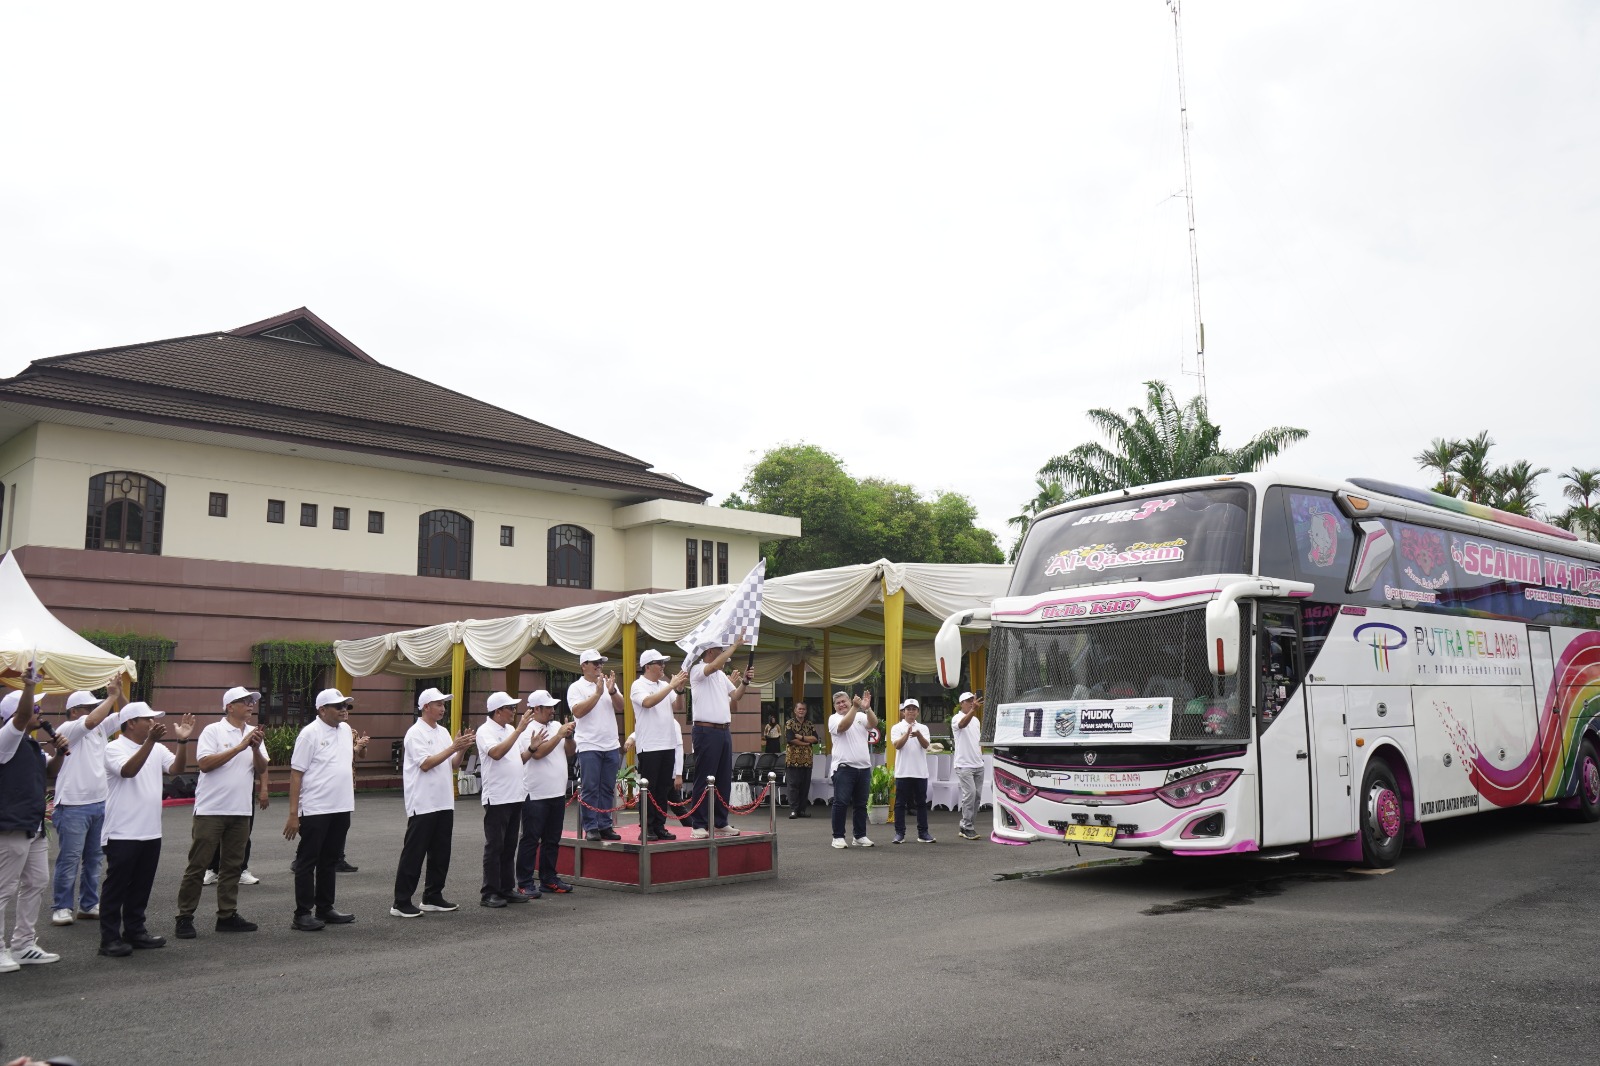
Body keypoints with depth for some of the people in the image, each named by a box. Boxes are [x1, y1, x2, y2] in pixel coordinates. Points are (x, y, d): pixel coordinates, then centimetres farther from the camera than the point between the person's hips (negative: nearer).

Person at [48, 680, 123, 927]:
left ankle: (89, 905, 20)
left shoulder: (100, 728, 11)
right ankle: (62, 907, 7)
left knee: (93, 859, 12)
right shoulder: (68, 729, -10)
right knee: (69, 860, -2)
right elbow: (91, 721, -28)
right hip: (73, 807, -7)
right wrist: (111, 696, -21)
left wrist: (119, 694, -2)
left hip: (99, 804, 7)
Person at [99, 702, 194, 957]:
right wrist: (151, 740, -36)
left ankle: (135, 931, 23)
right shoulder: (114, 748, -9)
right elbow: (129, 770, -26)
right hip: (122, 833, -7)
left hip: (151, 832, 7)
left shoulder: (157, 749, 10)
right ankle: (110, 938, 7)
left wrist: (183, 740, -16)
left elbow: (177, 768, -2)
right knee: (116, 887, 1)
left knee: (141, 886, 13)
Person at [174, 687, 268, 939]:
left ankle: (227, 915, 18)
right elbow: (204, 763, -17)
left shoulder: (254, 733, 10)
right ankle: (185, 918, 8)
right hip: (210, 810, -5)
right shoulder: (213, 731, -6)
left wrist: (256, 748, -14)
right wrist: (240, 747, -20)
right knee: (197, 865, 0)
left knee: (232, 866, 10)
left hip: (241, 811, 5)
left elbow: (261, 770, 5)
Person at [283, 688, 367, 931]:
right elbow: (296, 773, -13)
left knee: (330, 861, 15)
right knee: (307, 862, 2)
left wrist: (358, 749, 1)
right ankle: (303, 914, 9)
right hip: (315, 809, -7)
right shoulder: (310, 733, -12)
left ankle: (325, 909, 24)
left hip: (341, 808, 7)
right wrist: (293, 814, -17)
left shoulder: (345, 729, 10)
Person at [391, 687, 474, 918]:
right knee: (413, 854, -2)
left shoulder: (443, 732, 13)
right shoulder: (416, 733, -9)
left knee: (440, 853, 11)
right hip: (423, 804, -8)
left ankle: (432, 897, 20)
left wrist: (463, 748, -5)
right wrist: (453, 747, -18)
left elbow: (453, 764, 13)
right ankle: (401, 903, 4)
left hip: (444, 803, 8)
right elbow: (426, 764, -18)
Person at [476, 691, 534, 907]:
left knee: (509, 846, 12)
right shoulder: (485, 731, -9)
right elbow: (496, 753, -26)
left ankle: (507, 888, 19)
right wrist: (519, 730, -26)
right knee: (494, 846, -2)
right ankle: (489, 893, 5)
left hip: (516, 796, 7)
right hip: (496, 798, -7)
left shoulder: (511, 729, 14)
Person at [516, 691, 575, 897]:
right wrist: (560, 735, -16)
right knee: (531, 840, -1)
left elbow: (570, 753, 12)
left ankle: (548, 879, 21)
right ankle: (525, 883, 5)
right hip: (535, 795, -7)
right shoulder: (528, 730, -8)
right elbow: (538, 753, -22)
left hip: (558, 794, 7)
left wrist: (568, 736, -7)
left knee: (552, 840, 13)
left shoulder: (557, 726, 12)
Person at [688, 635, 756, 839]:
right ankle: (698, 825, -1)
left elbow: (734, 696, 21)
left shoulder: (722, 675, 18)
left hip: (724, 731, 8)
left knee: (724, 779, 9)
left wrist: (745, 682, 4)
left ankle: (720, 823, 16)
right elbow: (715, 665, -25)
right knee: (704, 779, -5)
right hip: (706, 731, -8)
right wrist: (735, 645, -21)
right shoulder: (697, 671, -6)